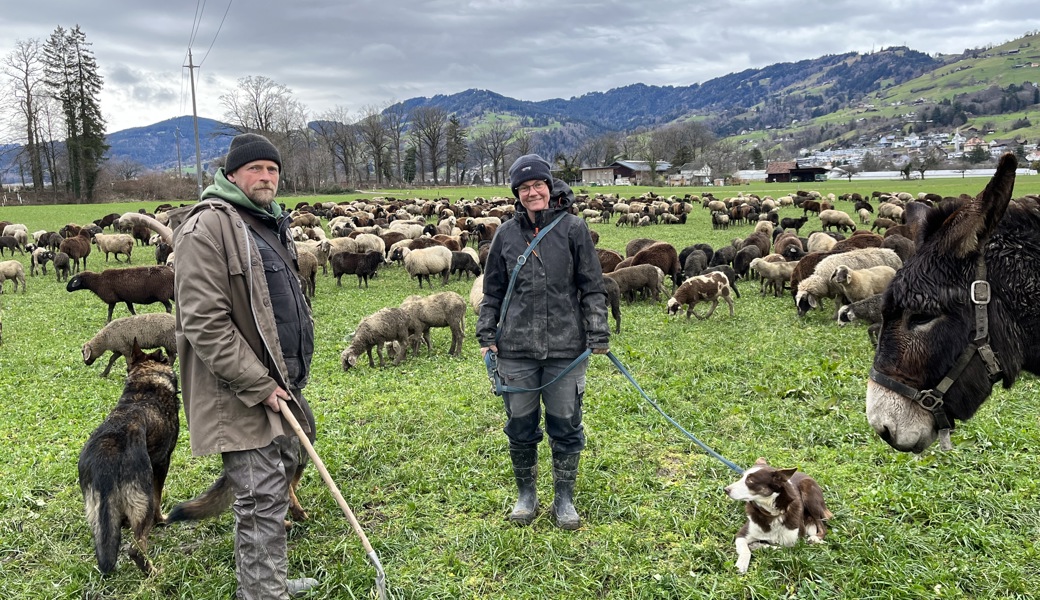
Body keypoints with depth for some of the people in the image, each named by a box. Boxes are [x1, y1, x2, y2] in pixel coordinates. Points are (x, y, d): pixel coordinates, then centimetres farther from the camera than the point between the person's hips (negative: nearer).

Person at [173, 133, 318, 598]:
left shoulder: (270, 225, 16)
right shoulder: (208, 227, -15)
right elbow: (205, 323, -21)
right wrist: (258, 386, -20)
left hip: (278, 384, 10)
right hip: (241, 396, -10)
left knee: (277, 484, 19)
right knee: (262, 500, -6)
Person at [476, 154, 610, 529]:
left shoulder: (573, 229, -1)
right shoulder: (506, 234, 6)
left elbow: (592, 287, 1)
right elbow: (492, 291, 13)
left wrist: (598, 336, -4)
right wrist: (486, 335, 7)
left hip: (566, 348, -2)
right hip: (516, 349, 2)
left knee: (565, 426, 8)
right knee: (520, 426, 11)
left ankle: (564, 499, 25)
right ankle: (526, 495, 30)